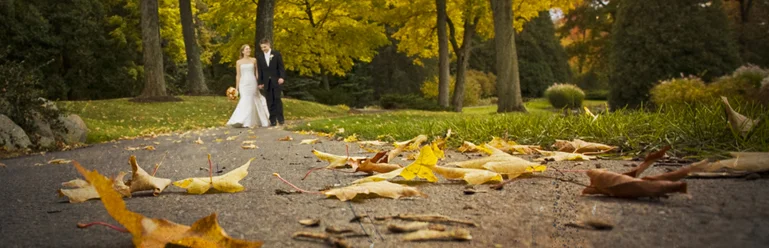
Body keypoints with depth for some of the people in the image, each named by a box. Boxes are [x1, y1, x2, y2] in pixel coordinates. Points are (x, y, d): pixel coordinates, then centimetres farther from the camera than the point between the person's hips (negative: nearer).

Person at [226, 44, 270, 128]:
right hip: (243, 83, 0)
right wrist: (236, 88, 5)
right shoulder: (238, 62, 6)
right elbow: (238, 75, 7)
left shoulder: (254, 60, 7)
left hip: (252, 83, 0)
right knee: (245, 101, -9)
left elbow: (257, 72, 9)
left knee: (250, 101, -4)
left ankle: (246, 122, -1)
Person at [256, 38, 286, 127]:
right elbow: (260, 71, 10)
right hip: (267, 82, 3)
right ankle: (273, 120, 0)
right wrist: (260, 82, 6)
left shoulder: (276, 54, 2)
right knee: (270, 102, 0)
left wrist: (282, 77, -14)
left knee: (277, 99, -8)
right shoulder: (259, 57, 10)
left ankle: (280, 119, -3)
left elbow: (281, 67, -2)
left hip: (276, 81, -3)